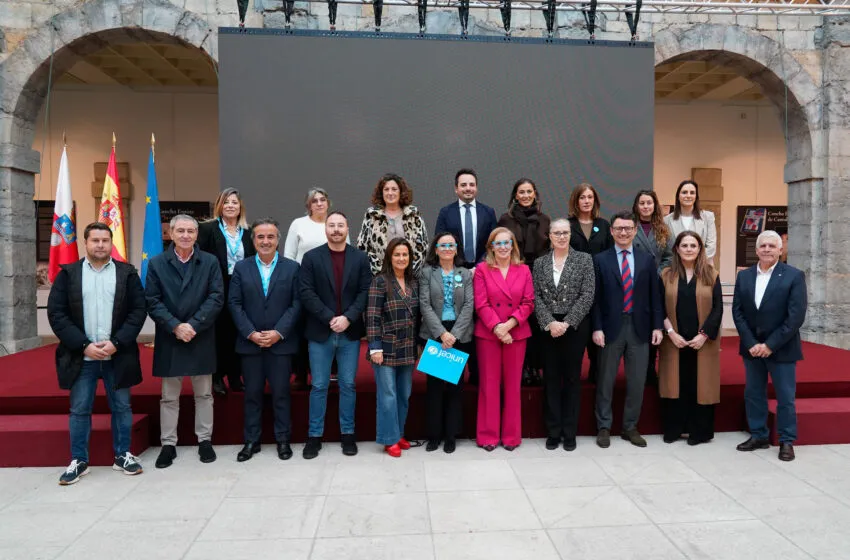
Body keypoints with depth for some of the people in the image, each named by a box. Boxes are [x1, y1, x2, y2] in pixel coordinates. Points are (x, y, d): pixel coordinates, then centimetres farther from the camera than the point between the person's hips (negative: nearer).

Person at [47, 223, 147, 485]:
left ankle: (122, 455, 22)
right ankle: (79, 460, 22)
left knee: (121, 407, 9)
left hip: (118, 355, 0)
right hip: (81, 355, 0)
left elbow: (138, 310, -3)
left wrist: (116, 342, -13)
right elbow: (56, 313, -2)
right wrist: (83, 345, -12)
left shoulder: (127, 273, 2)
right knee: (79, 410, 8)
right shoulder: (68, 274, 2)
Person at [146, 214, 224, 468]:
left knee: (204, 394, 10)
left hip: (202, 338, 0)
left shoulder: (210, 262, 1)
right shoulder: (156, 263, 3)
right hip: (169, 338, 0)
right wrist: (175, 326, -15)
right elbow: (152, 301, -3)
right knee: (169, 397, 10)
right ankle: (168, 444, 21)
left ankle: (204, 440, 22)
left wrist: (193, 325, -16)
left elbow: (216, 298, -6)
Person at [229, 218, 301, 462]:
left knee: (281, 393, 6)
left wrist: (279, 332, -13)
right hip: (250, 342, 1)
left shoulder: (292, 267, 2)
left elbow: (297, 304, -4)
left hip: (281, 342, -1)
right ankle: (252, 440, 21)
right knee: (252, 393, 9)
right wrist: (250, 333, -10)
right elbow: (234, 304, 1)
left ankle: (283, 440, 18)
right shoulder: (241, 267, 6)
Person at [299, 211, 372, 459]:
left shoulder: (360, 258, 4)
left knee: (347, 385, 9)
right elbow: (306, 293, -6)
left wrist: (348, 318, -15)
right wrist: (330, 318, -15)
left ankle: (348, 434, 21)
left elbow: (365, 292, -2)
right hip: (320, 332, -1)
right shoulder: (311, 257, 1)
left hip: (350, 332, 1)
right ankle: (314, 435, 17)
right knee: (319, 386, 6)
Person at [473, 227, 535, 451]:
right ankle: (488, 435, 15)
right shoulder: (482, 269, 1)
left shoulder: (523, 270, 6)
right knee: (489, 384, 4)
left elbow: (528, 303, 0)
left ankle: (511, 435, 19)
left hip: (517, 334, 2)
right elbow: (481, 304, -6)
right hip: (487, 334, -2)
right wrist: (497, 328, -15)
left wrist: (509, 324, -12)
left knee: (513, 384, 8)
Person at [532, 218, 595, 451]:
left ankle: (569, 432, 16)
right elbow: (536, 297, 1)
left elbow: (588, 295, -7)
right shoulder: (540, 263, 7)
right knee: (551, 379, 6)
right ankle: (553, 432, 16)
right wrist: (550, 323, -12)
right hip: (548, 328, 2)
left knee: (572, 378, 6)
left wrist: (566, 323, -13)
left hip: (575, 327, -2)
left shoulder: (584, 259, 1)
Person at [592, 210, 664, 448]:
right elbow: (596, 298, -2)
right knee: (606, 381, 7)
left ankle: (630, 427, 24)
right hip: (611, 327, -2)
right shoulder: (600, 260, 0)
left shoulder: (647, 259, 8)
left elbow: (655, 295, 7)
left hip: (640, 328, 2)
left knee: (637, 382, 9)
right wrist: (597, 328, -9)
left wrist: (657, 326, 1)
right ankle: (604, 427, 21)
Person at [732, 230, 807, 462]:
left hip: (781, 349, -4)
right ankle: (758, 436, 25)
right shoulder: (744, 276, 4)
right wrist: (751, 343, -9)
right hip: (752, 347, 4)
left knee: (785, 398, 5)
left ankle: (787, 441, 20)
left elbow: (796, 316, -13)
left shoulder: (794, 276, -7)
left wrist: (770, 345, -16)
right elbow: (737, 312, 1)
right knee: (753, 395, 11)